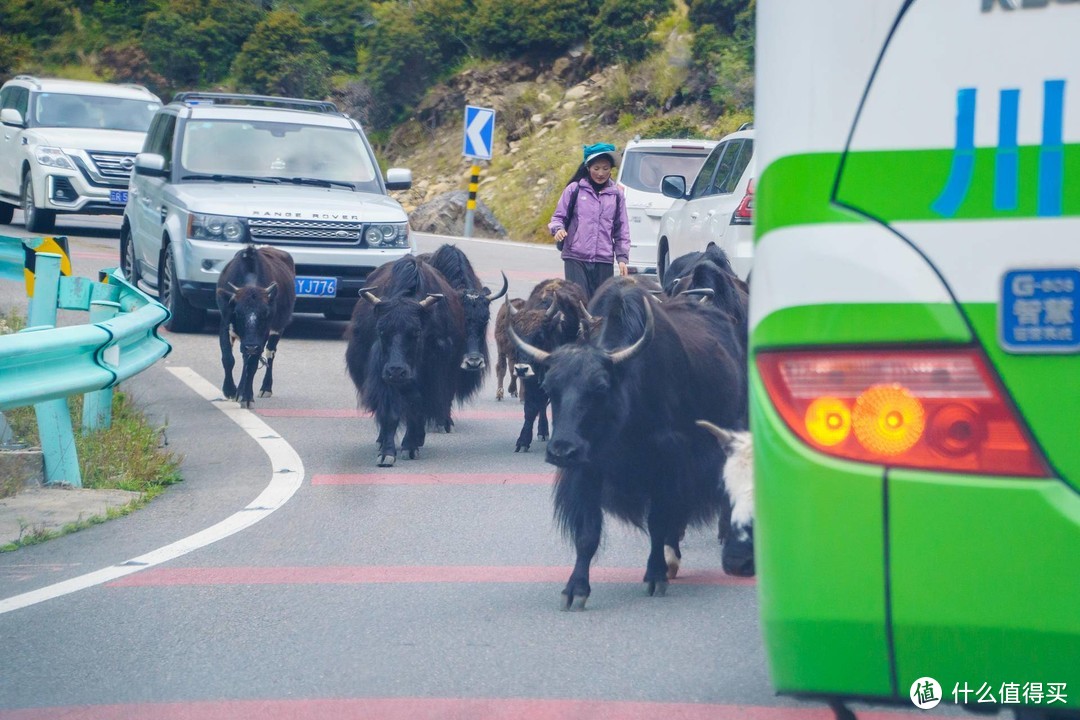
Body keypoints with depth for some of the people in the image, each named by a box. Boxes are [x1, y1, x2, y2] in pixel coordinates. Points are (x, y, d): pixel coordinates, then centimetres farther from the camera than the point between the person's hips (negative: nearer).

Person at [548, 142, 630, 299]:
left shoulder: (616, 194, 10)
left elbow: (621, 229, 14)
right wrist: (558, 229, -14)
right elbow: (558, 216, 8)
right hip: (575, 258, -2)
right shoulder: (575, 189, 3)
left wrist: (622, 257, 6)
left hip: (604, 261, 2)